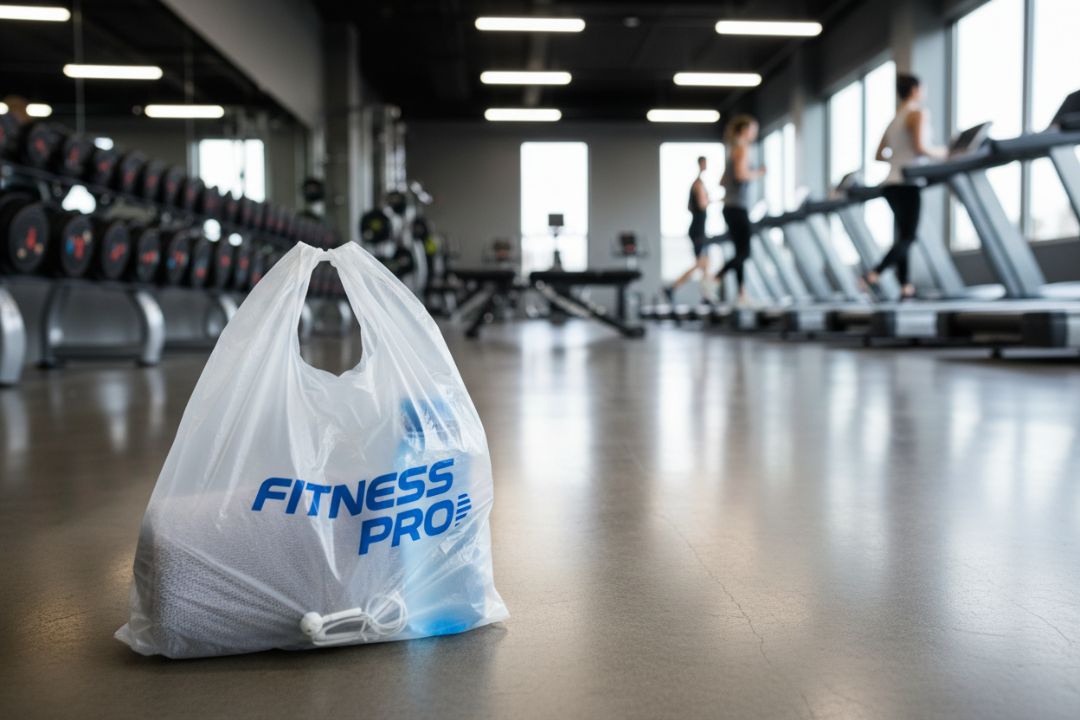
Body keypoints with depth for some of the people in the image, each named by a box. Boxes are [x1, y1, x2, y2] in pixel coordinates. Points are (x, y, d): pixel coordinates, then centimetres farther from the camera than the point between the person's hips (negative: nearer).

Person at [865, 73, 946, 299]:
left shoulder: (894, 119, 18)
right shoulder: (919, 114, -5)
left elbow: (879, 155, 17)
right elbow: (920, 146, -18)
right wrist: (941, 153, -3)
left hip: (892, 183, 8)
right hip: (907, 184, -8)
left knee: (903, 236, 9)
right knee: (908, 236, -7)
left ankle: (905, 286, 8)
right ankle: (875, 274, -21)